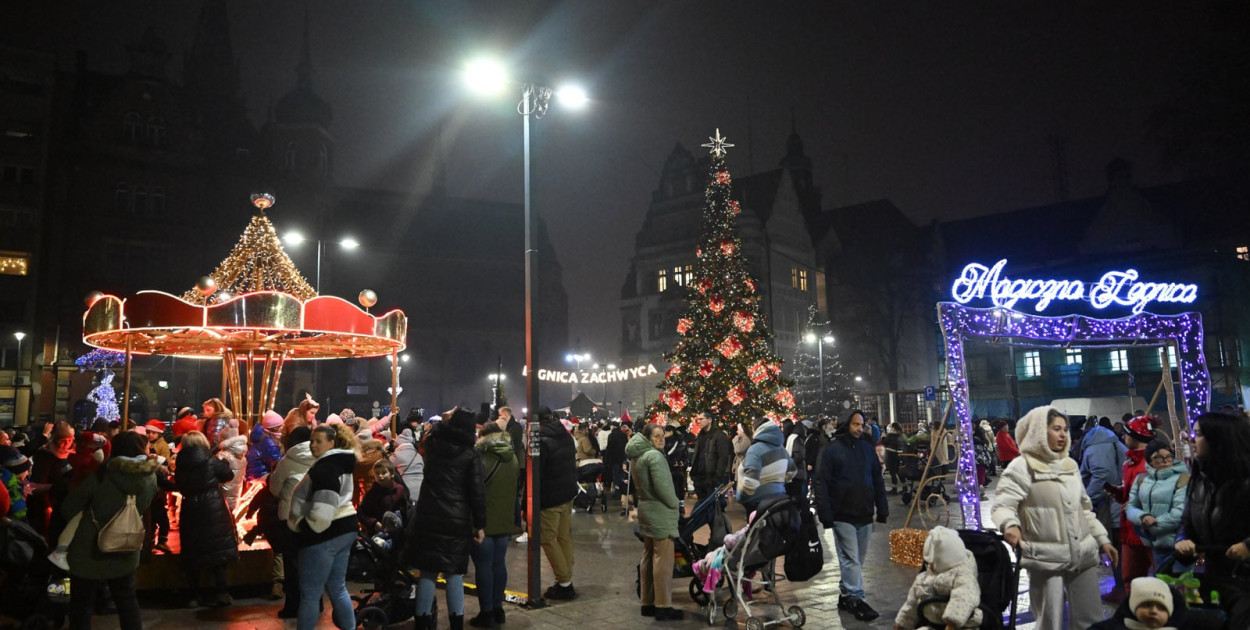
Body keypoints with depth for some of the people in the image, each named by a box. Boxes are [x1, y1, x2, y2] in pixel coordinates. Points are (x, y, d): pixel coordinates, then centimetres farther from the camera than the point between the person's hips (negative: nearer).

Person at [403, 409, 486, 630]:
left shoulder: (433, 444, 2)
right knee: (454, 573, 7)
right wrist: (480, 524, -2)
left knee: (428, 572, 8)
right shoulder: (471, 454, -5)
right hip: (457, 521, -2)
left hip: (428, 517, 2)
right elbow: (477, 492, -7)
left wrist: (444, 421, 32)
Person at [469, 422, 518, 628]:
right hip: (505, 520, 7)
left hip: (483, 520, -7)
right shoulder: (512, 458, 11)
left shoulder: (481, 457, -12)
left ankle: (486, 613, 3)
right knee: (499, 563, 13)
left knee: (483, 566, 0)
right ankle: (497, 608, 18)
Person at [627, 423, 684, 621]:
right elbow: (662, 486, -23)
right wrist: (674, 504, -8)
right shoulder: (655, 456, -18)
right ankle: (663, 606, -1)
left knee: (648, 558, 14)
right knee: (663, 560, -4)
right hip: (660, 513, -10)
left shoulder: (636, 457, 12)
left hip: (646, 510, 10)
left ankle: (648, 603, 20)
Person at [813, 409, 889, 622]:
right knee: (851, 560, -6)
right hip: (843, 516, -5)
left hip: (865, 515, 5)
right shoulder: (832, 450, -6)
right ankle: (855, 599, 0)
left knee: (858, 560, 11)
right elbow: (821, 484, -8)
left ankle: (846, 595, 22)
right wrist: (825, 514, -14)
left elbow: (878, 480, 14)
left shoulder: (867, 448, 9)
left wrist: (882, 509, 8)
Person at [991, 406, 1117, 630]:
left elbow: (1085, 508, 24)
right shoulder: (1022, 466, -7)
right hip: (1046, 559, -6)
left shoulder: (1071, 465, 15)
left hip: (1083, 555, 7)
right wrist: (1010, 524, -36)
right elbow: (1003, 504, -16)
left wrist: (1102, 539, 20)